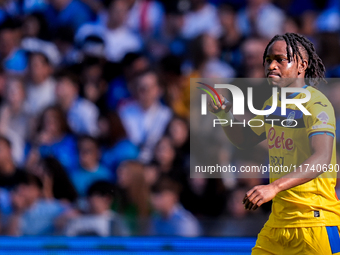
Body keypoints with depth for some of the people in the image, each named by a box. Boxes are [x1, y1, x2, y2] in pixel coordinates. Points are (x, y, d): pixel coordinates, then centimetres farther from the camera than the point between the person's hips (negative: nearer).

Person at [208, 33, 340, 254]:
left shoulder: (316, 103, -14)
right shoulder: (273, 103, 12)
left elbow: (321, 159, -29)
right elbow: (244, 140, 29)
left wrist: (275, 187, -41)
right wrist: (223, 113, 8)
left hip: (315, 221, -7)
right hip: (278, 220, 7)